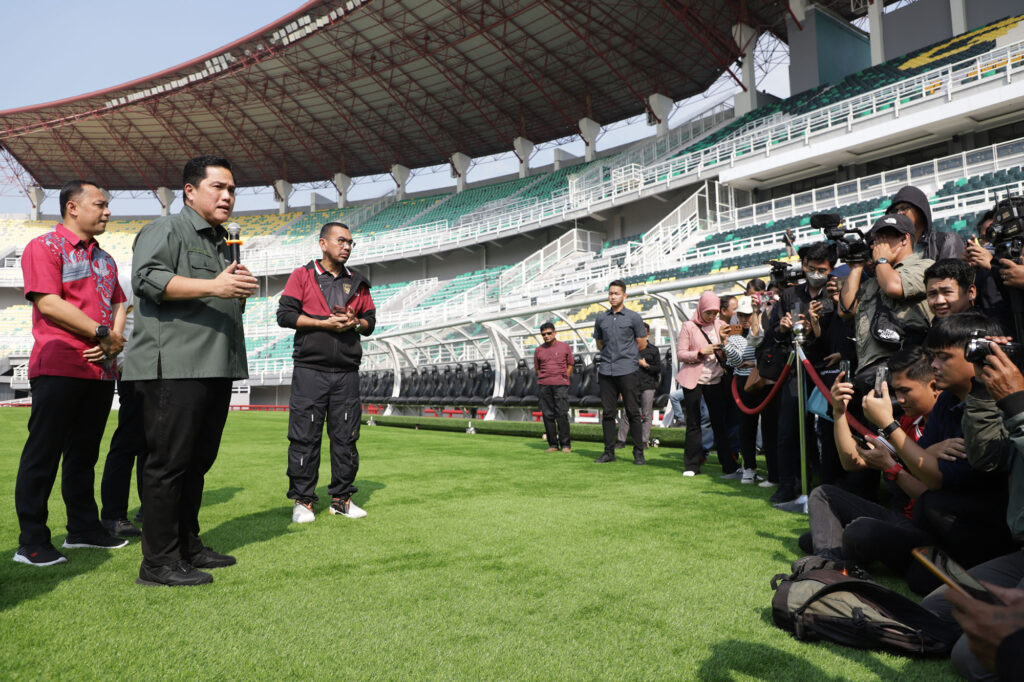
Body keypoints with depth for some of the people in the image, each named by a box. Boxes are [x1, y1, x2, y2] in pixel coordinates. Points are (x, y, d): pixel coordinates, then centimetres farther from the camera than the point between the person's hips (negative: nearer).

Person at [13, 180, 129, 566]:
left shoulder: (104, 258, 20)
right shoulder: (45, 246, -3)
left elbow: (118, 305, 20)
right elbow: (47, 303, -14)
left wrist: (116, 340, 0)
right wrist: (102, 333, -12)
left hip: (101, 370, 7)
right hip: (59, 368, -7)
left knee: (84, 454, 13)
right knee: (43, 454, -1)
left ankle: (83, 529, 23)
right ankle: (32, 542, 6)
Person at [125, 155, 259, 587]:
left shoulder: (224, 242, 26)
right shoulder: (165, 230, 0)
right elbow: (147, 278, -17)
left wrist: (240, 288, 10)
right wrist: (212, 286, -24)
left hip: (215, 368, 9)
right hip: (174, 367, -9)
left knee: (198, 460, 12)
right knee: (169, 461, -6)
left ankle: (188, 546, 23)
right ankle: (158, 562, 1)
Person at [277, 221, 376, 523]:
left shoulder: (357, 282, 17)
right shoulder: (302, 275, 6)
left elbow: (370, 321, 18)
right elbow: (285, 314, -2)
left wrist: (355, 323, -5)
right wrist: (325, 322, -11)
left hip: (347, 372, 3)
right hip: (310, 370, -3)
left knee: (346, 436, 5)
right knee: (305, 436, -2)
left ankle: (342, 498, 16)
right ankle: (302, 500, 9)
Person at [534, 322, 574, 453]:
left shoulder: (564, 347, 6)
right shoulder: (538, 350, 11)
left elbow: (570, 365, 11)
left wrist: (563, 380, 4)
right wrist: (544, 381, 8)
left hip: (560, 385, -2)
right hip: (544, 385, 3)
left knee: (562, 414, -8)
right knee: (548, 415, 2)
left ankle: (566, 444, -1)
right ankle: (553, 445, 8)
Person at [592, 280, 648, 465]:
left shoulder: (634, 317, 2)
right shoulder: (601, 318, 13)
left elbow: (642, 344, 6)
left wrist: (623, 354, 12)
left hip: (626, 370, -4)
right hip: (606, 370, 4)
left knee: (633, 412, -2)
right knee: (607, 413, 6)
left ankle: (638, 453, 4)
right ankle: (609, 452, 13)